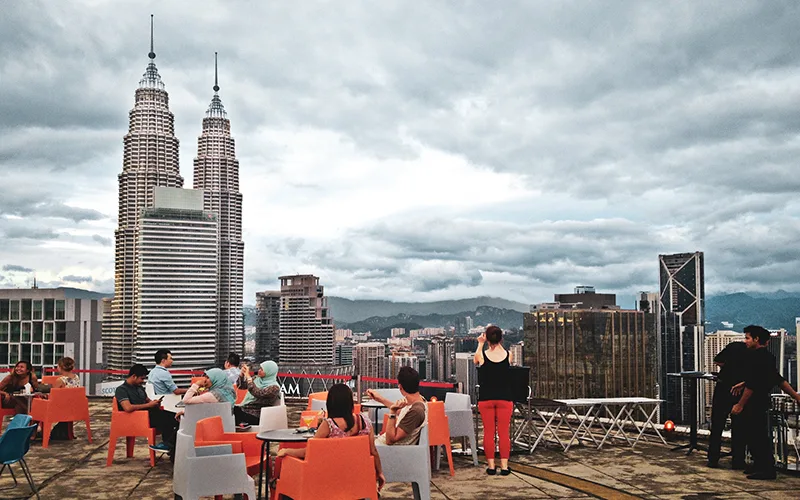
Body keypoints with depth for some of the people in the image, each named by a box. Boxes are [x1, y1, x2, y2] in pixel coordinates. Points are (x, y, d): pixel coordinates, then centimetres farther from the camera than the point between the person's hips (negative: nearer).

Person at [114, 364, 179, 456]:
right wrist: (148, 405, -14)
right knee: (164, 419, -32)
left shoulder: (140, 387, 20)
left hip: (147, 414, 8)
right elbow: (128, 408, -21)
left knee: (174, 417, -18)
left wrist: (154, 402, 7)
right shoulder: (121, 390, -5)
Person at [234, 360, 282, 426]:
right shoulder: (257, 378, 9)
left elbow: (257, 393, -26)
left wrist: (248, 377, -21)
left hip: (255, 416, -7)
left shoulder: (274, 387, -12)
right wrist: (242, 374, -3)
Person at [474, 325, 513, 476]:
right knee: (503, 432, 5)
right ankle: (504, 466, 6)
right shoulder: (508, 355, -5)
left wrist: (480, 344, 21)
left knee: (488, 432, 6)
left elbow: (475, 360, 17)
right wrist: (499, 344, 23)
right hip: (504, 398, 1)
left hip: (486, 398, -1)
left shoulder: (482, 355, -7)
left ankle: (491, 466, 8)